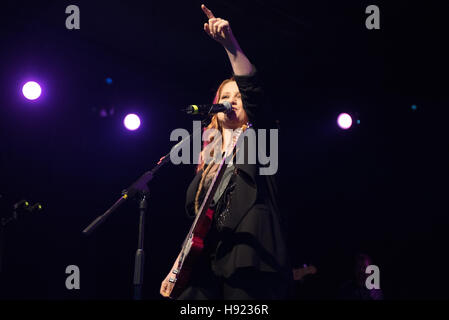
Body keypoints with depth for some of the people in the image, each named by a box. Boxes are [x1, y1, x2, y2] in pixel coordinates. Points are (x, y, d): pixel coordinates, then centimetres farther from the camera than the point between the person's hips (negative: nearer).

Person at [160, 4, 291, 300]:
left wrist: (230, 44, -16)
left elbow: (253, 90, -5)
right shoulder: (207, 165, 27)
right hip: (207, 265, 5)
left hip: (249, 263, -5)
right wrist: (177, 268, 18)